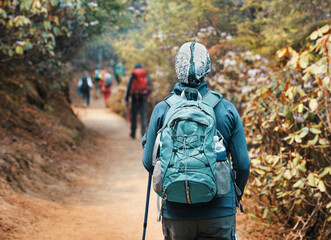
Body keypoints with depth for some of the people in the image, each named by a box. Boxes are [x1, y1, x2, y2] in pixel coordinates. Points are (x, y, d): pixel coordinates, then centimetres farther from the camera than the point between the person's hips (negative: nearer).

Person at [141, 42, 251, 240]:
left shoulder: (162, 110, -4)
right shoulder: (227, 109, -4)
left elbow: (149, 163, 1)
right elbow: (243, 164, -1)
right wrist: (236, 195, 18)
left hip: (175, 214, 1)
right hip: (219, 213, -1)